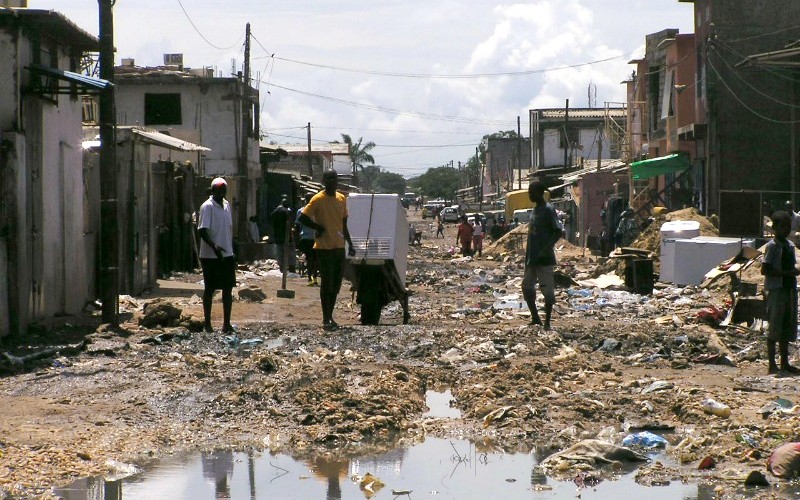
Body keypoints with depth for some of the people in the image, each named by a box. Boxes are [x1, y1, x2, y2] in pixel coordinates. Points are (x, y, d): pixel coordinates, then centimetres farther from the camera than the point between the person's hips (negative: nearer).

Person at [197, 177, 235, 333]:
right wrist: (214, 246, -32)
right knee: (209, 289, 2)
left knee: (228, 288, 6)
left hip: (227, 255, 7)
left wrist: (231, 249, 16)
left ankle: (227, 323, 11)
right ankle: (207, 323, 10)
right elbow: (202, 231, -19)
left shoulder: (227, 205, 12)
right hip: (210, 256, -7)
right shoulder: (207, 207, -11)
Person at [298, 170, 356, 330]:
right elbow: (303, 218, -13)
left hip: (339, 247, 6)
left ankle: (330, 316, 20)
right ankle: (326, 319, 0)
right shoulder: (318, 199, -9)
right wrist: (319, 228, -10)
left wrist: (350, 244, 15)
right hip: (324, 247, -6)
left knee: (336, 284, 9)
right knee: (327, 283, -5)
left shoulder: (341, 198, 10)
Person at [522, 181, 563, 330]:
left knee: (547, 289, -3)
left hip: (544, 259, -9)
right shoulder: (535, 210, 15)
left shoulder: (548, 210, -11)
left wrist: (546, 249, -24)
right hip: (532, 259, 9)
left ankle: (547, 322, 2)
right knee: (527, 286, 8)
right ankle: (535, 318, 18)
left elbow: (559, 232, -18)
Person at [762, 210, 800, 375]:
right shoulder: (772, 246, -10)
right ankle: (772, 365, -2)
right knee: (775, 328, -6)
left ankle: (785, 363, 18)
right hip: (776, 290, -8)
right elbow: (765, 270, -16)